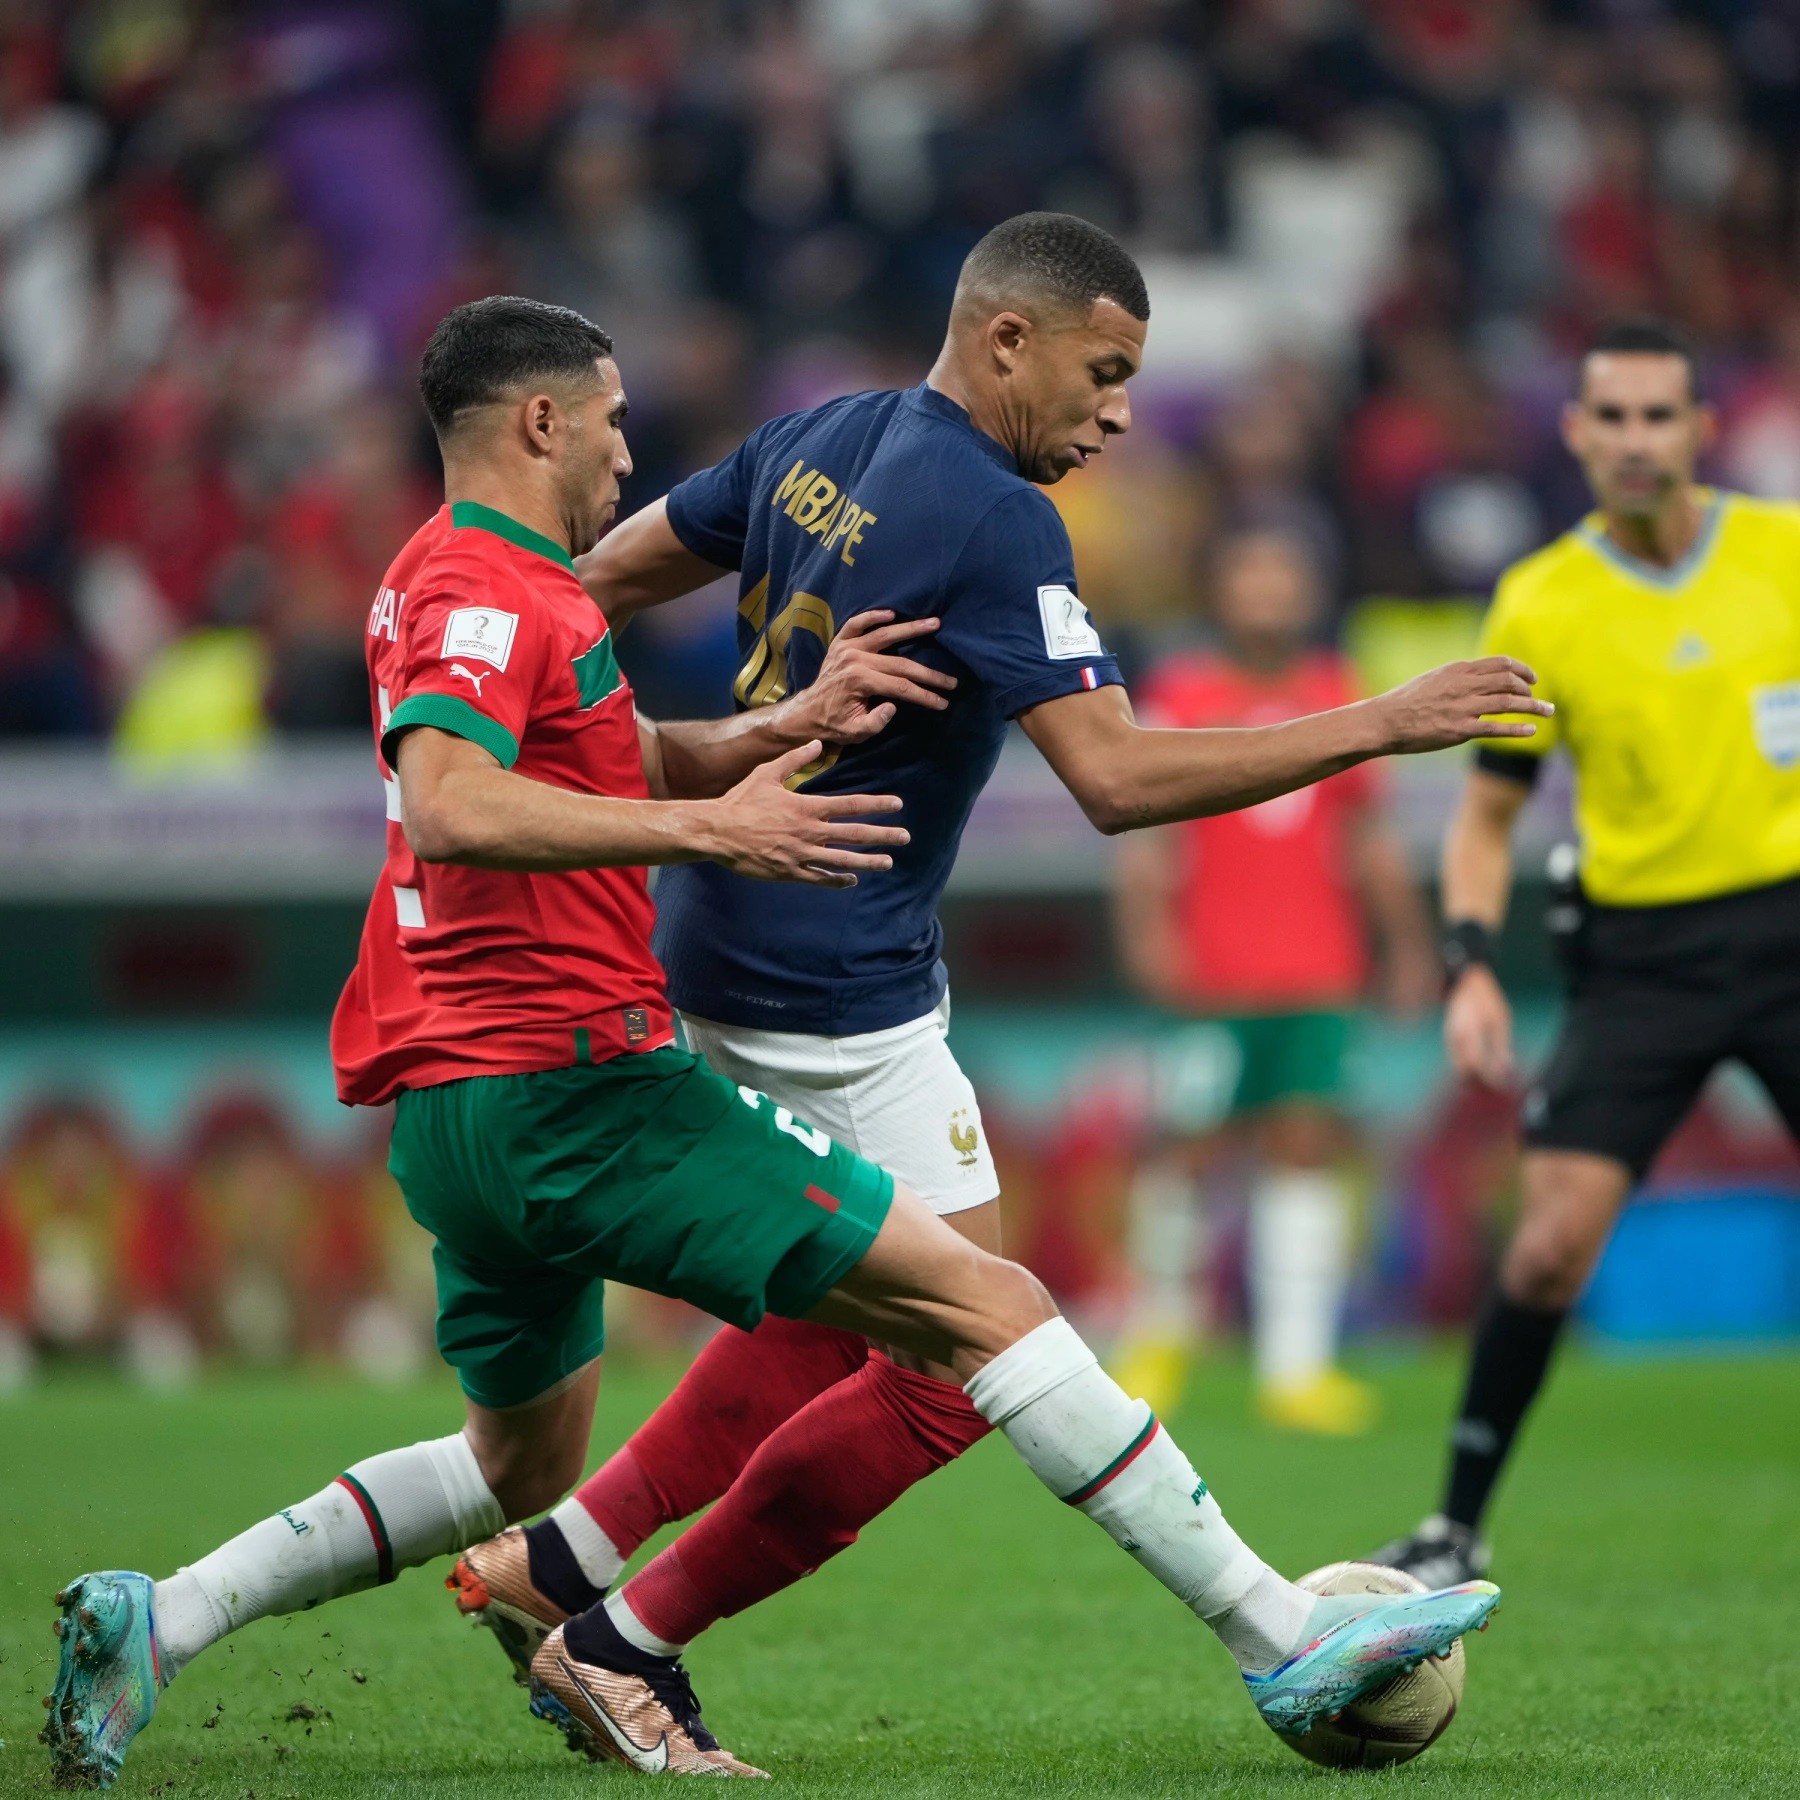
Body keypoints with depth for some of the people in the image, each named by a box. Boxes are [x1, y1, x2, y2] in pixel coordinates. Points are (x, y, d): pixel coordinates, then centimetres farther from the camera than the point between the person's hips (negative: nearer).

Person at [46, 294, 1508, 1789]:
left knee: (523, 1472, 25)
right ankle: (1286, 1641, -11)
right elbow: (448, 807, -29)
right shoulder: (487, 589, -12)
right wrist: (708, 830, -30)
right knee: (989, 1301, -10)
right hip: (569, 1087, -11)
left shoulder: (465, 582, 20)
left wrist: (778, 730, -4)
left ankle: (154, 1623, 14)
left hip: (459, 1106, 11)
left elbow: (629, 761, 16)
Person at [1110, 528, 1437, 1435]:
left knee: (1306, 1147, -4)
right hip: (1212, 978, -3)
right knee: (1188, 1147, -1)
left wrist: (1407, 942, 16)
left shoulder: (1338, 697, 13)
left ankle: (1295, 1364, -6)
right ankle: (1161, 1328, 22)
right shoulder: (1178, 699, 1)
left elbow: (1369, 839, 19)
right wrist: (1148, 930, -13)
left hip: (1318, 975, 3)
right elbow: (1145, 833, -2)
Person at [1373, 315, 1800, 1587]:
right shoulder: (1541, 604, 0)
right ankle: (1459, 1528, 2)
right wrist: (1472, 965, -6)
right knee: (1551, 1242, -10)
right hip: (1639, 948, 0)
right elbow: (1489, 814, 8)